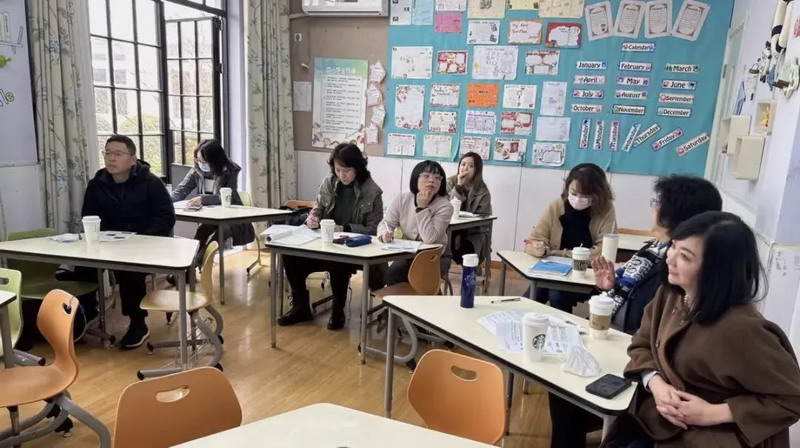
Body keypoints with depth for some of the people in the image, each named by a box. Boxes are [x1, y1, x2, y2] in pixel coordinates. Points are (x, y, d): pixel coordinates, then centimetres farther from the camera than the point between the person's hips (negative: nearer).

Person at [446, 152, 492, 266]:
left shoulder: (483, 192, -5)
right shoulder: (450, 183, 2)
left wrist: (461, 234, -18)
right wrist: (458, 187, -20)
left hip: (472, 234, -1)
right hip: (449, 230, 1)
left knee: (464, 248, -30)